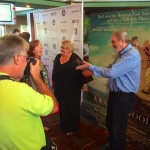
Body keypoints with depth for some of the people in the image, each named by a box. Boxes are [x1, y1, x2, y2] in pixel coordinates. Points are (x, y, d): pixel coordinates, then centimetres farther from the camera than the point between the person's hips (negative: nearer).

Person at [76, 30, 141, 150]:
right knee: (110, 123, 23)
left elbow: (111, 72, -28)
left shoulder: (131, 55, -22)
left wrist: (90, 66, -18)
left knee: (118, 128, 7)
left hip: (124, 96, -9)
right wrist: (91, 72, -1)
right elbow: (111, 70, 9)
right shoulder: (122, 53, 10)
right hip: (115, 93, 10)